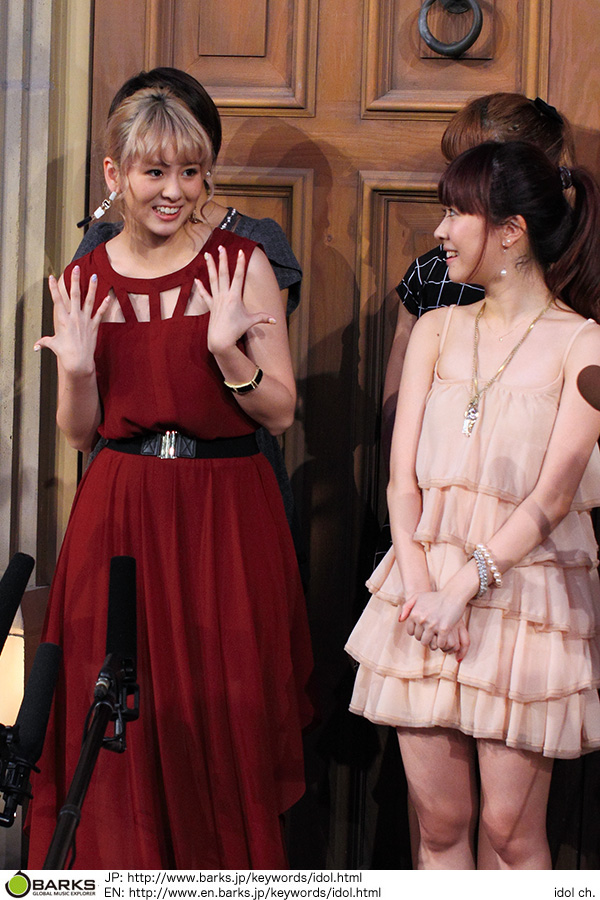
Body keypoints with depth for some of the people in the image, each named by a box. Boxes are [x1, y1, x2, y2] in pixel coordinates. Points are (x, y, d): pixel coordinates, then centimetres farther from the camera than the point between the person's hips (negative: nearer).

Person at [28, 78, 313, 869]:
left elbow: (281, 412, -3)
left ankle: (230, 873, 20)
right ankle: (127, 871, 23)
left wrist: (227, 352, -19)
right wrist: (78, 369, -10)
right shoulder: (82, 284, 4)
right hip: (120, 515, 2)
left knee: (224, 717, 2)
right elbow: (78, 433, 9)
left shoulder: (241, 265, -3)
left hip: (228, 514, -2)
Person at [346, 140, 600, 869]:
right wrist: (420, 587, -10)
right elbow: (403, 476, 4)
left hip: (525, 586, -4)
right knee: (439, 819, 6)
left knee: (509, 827, 0)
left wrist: (461, 588, -17)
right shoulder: (436, 330, 10)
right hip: (426, 589, 4)